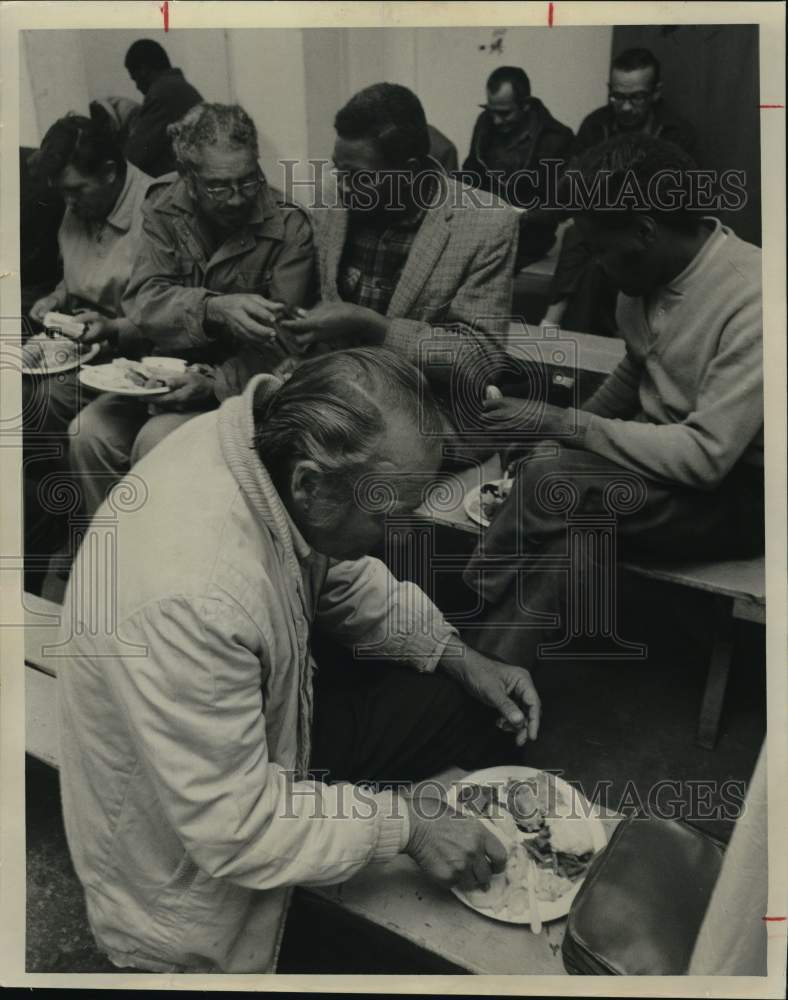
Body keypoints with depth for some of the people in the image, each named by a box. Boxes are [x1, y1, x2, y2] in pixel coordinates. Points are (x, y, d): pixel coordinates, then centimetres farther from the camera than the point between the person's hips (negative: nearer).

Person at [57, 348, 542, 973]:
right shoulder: (191, 599, -41)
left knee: (476, 712, 5)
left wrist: (458, 656, -5)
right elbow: (233, 827, -30)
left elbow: (342, 577, 2)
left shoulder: (277, 439, -18)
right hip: (196, 862, -7)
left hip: (274, 713, 7)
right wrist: (404, 823, -25)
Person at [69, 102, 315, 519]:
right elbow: (144, 300, -14)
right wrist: (216, 309, -34)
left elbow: (279, 346, -15)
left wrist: (214, 382, -29)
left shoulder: (288, 228, -13)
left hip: (239, 379, -4)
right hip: (173, 363, 4)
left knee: (156, 441, -27)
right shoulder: (164, 210, -2)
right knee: (89, 431, -17)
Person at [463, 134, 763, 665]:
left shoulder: (754, 303, -26)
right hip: (660, 448, 7)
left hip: (735, 490, -7)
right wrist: (561, 431, -1)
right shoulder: (655, 271, -2)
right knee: (574, 533, -27)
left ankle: (476, 653, -12)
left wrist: (564, 426, -26)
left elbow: (706, 457, -28)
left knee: (554, 475, -28)